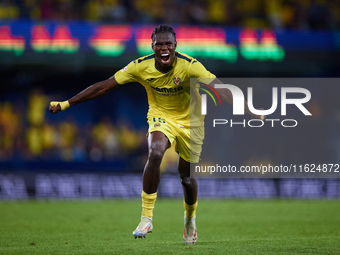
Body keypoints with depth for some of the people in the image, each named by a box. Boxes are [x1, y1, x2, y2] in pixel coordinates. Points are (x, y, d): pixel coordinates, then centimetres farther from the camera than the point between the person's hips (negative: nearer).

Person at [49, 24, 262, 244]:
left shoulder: (190, 66, -25)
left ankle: (190, 219, 38)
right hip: (161, 117, 0)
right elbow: (104, 86, -14)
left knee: (187, 177, 6)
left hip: (189, 120, 0)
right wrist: (66, 104, -14)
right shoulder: (141, 67, -19)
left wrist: (251, 112, -43)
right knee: (155, 154, -30)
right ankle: (146, 218, -23)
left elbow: (221, 89, -31)